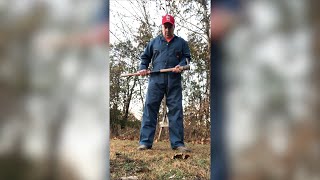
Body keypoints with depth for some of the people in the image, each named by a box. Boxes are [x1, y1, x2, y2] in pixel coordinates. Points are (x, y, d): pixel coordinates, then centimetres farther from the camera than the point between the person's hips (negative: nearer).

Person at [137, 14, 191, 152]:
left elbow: (186, 57, 12)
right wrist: (143, 68, 5)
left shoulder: (181, 42, 17)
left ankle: (177, 143, -1)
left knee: (176, 110, -4)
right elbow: (145, 57, 23)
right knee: (150, 108, -7)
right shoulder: (154, 42, 19)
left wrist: (180, 65, -8)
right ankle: (145, 141, -6)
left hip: (174, 81, 0)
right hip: (156, 80, 1)